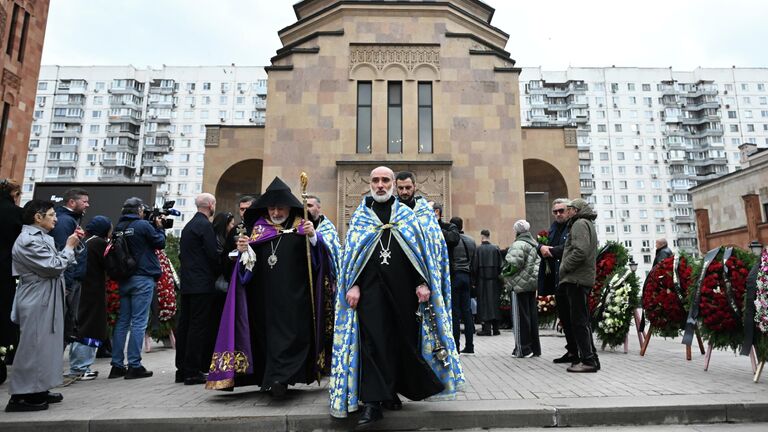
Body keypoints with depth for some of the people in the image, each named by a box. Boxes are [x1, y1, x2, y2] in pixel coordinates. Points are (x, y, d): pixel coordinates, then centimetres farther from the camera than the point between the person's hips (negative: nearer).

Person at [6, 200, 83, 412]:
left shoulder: (40, 237, 15)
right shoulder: (28, 240, -17)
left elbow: (54, 263, 16)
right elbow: (54, 267, -20)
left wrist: (71, 246, 6)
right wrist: (69, 247, -8)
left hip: (46, 300, 10)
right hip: (37, 302, -10)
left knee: (45, 344, 15)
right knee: (33, 346, -3)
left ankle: (37, 390, 25)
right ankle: (21, 397, 6)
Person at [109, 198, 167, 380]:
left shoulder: (119, 227, 7)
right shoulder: (143, 225, -11)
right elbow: (160, 243, -2)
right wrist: (159, 227, 13)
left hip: (123, 279, 7)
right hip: (142, 278, -7)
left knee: (122, 321, 11)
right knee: (139, 322, -3)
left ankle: (117, 365, 16)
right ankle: (134, 366, 0)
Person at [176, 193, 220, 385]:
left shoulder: (188, 225, 16)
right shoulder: (205, 225, -12)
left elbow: (182, 254, 18)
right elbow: (214, 253, -16)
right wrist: (217, 271, 0)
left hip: (186, 283, 9)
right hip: (202, 284, -9)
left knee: (184, 324, 11)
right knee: (199, 326, -4)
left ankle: (182, 369, 20)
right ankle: (193, 372, -1)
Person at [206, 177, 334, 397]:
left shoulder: (301, 227, 3)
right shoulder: (259, 228, 11)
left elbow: (320, 256, -9)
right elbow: (248, 267, 10)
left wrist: (313, 237, -28)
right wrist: (244, 251, -11)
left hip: (295, 297, -3)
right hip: (266, 297, 3)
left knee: (291, 333, -9)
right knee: (269, 335, 7)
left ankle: (279, 378, -7)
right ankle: (274, 378, 19)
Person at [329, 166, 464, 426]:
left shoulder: (407, 214, 11)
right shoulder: (359, 216, 11)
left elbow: (421, 250, 6)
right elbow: (350, 253, 6)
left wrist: (422, 283, -5)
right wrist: (352, 286, -6)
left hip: (403, 288, 1)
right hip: (370, 288, -1)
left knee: (402, 340, 6)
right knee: (372, 342, -7)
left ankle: (391, 392, 24)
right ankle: (372, 402, -3)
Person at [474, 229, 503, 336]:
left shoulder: (478, 249, -8)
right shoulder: (496, 248, 0)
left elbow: (474, 266, -8)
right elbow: (500, 265, 2)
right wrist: (499, 277, 10)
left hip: (482, 280, -3)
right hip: (494, 280, 3)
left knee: (484, 302, 2)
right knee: (495, 302, 10)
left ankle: (487, 328, 0)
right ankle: (495, 328, 14)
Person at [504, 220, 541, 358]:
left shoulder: (518, 244, -14)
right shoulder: (534, 244, 14)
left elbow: (515, 263, -22)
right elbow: (538, 263, 12)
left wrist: (507, 258, -4)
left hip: (520, 285, -9)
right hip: (532, 284, 9)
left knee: (521, 317, -2)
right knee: (532, 316, 12)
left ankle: (523, 349, 2)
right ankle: (535, 348, 19)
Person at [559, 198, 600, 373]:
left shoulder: (580, 223, -9)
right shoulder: (587, 224, 24)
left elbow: (580, 251, -22)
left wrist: (564, 267, -12)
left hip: (577, 278, -11)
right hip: (583, 278, 11)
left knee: (579, 320, -7)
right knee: (582, 320, 14)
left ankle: (588, 360, -4)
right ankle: (590, 358, 20)